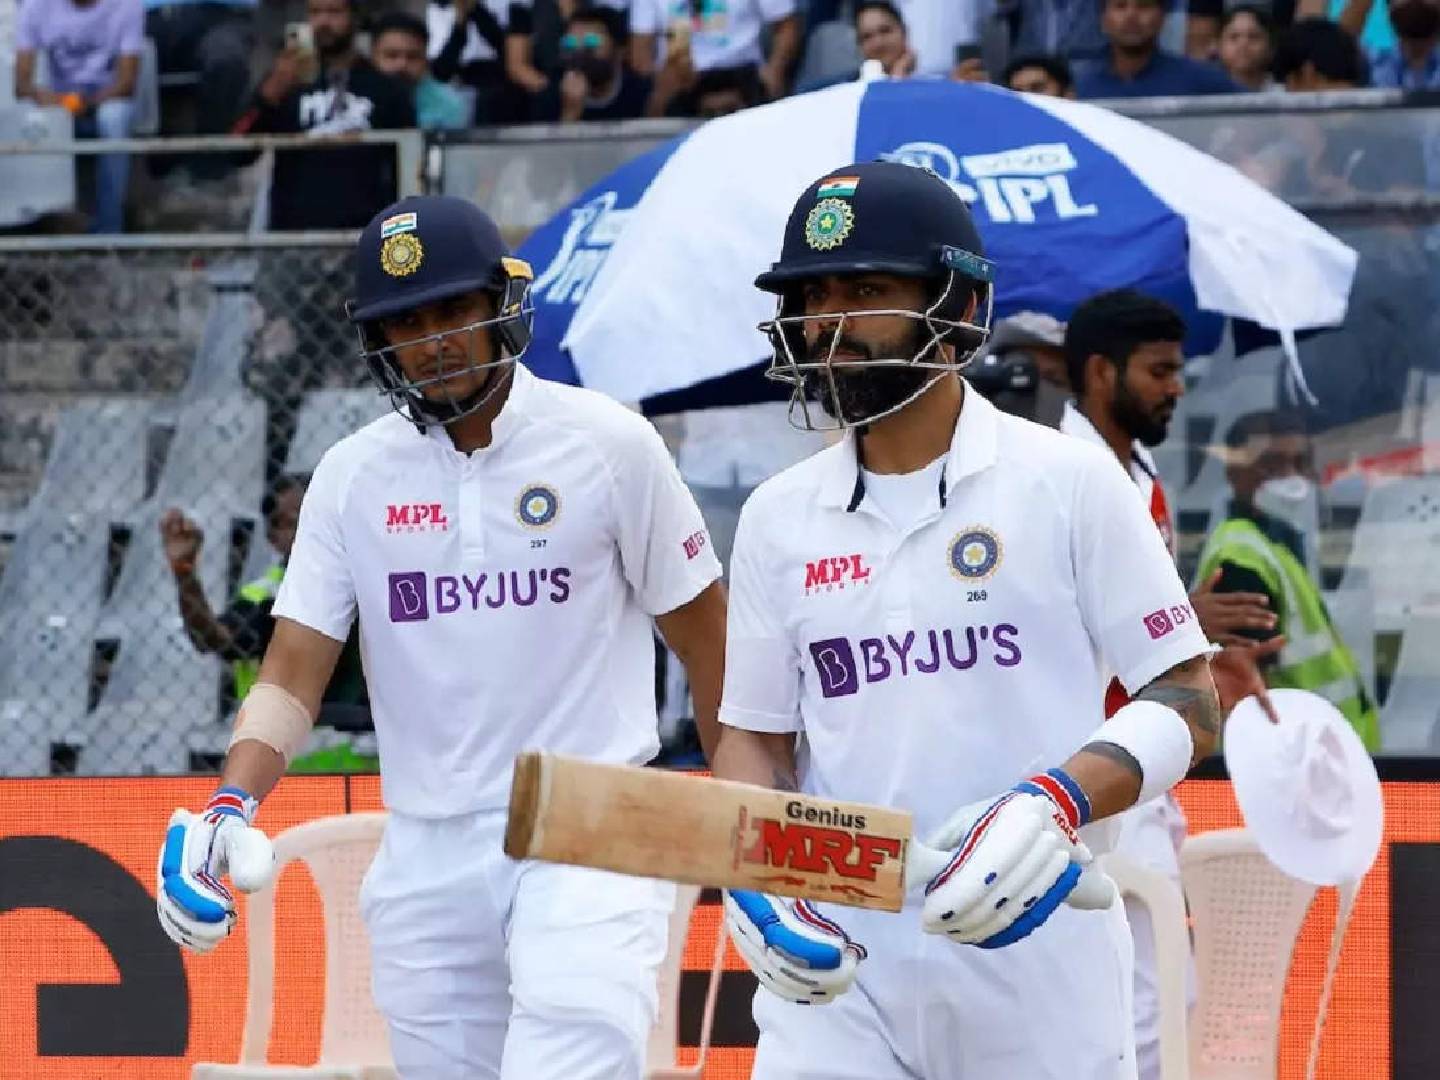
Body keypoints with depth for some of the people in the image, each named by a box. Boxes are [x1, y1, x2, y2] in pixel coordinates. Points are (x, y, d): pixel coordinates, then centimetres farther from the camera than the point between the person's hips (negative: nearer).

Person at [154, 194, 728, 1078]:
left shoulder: (608, 444, -2)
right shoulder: (354, 475, 6)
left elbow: (703, 632, 4)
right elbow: (295, 667, 2)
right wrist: (233, 805, -16)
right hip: (428, 855, 4)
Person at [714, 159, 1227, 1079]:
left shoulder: (1066, 482, -1)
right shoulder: (778, 518, 9)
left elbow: (1188, 699, -2)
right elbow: (755, 736, 14)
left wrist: (1058, 802, -19)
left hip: (1037, 959, -2)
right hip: (838, 965, 2)